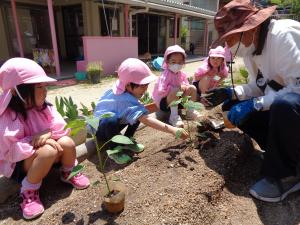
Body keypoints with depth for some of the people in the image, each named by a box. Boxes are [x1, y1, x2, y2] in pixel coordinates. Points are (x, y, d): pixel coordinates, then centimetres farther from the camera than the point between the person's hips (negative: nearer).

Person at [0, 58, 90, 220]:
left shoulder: (44, 107, -5)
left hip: (42, 156, 5)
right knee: (49, 151, -34)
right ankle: (29, 191, -12)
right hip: (18, 164, -5)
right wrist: (37, 142, -32)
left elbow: (61, 128, -10)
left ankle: (68, 173, 6)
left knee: (67, 143, -22)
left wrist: (48, 133, -29)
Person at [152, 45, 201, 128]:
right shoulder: (166, 75, -23)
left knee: (192, 88, -4)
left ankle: (190, 111, 3)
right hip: (163, 101, -7)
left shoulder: (182, 74, 0)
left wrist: (185, 87, -16)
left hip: (178, 100, 7)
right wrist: (179, 88, -31)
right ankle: (174, 116, -30)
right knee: (175, 91, -37)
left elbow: (186, 85, 10)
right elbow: (161, 90, -35)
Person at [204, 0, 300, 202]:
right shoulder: (250, 48, 1)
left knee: (283, 105, -39)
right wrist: (230, 93, -7)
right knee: (237, 111, -3)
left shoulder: (283, 35, -25)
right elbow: (258, 86, 8)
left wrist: (255, 104, -29)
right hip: (281, 103, 9)